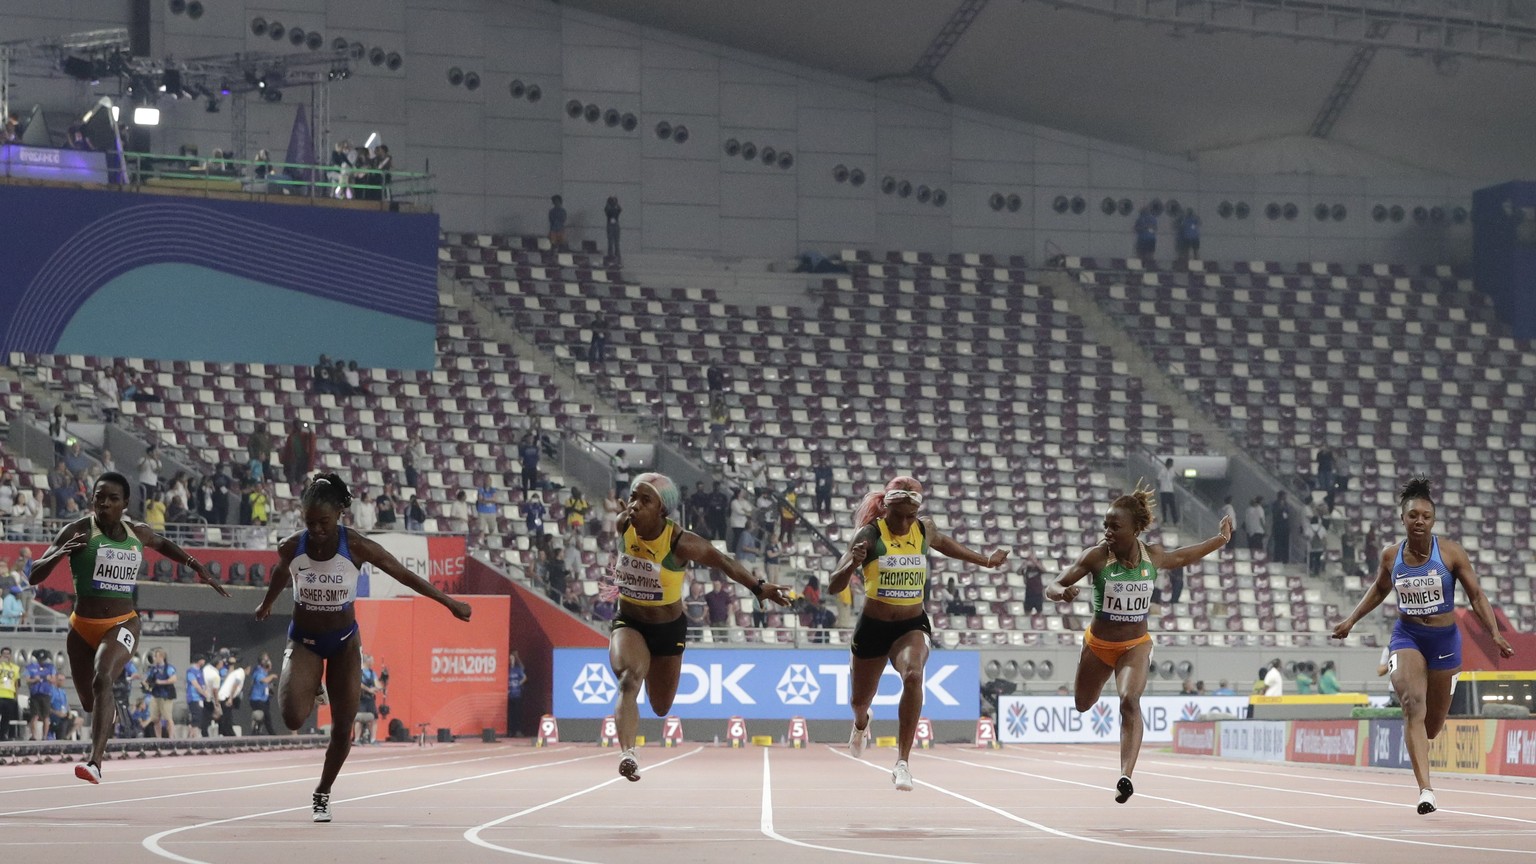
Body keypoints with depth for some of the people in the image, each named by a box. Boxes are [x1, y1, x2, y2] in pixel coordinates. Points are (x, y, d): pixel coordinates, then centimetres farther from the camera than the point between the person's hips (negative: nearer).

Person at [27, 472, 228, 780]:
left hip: (122, 624, -1)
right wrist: (60, 553, -31)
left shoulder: (138, 533, 3)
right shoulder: (77, 532, -7)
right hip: (83, 627, 1)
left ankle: (94, 762, -41)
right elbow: (34, 576, -12)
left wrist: (198, 568, 21)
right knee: (89, 702, 15)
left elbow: (163, 544, 29)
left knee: (102, 679, -29)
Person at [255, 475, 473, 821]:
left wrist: (450, 603, -5)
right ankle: (309, 692, 16)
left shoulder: (356, 547, -20)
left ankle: (323, 793, 24)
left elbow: (405, 576, -11)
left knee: (343, 727, 1)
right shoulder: (291, 549, -16)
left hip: (344, 642, 0)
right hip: (303, 641, 0)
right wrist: (266, 605, 29)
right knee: (293, 719, -22)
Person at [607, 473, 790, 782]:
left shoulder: (680, 543, -26)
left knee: (661, 707, 16)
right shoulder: (623, 526, -15)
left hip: (669, 628, -1)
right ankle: (627, 753, -39)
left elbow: (723, 562, -14)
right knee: (629, 680, -29)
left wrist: (758, 587, -11)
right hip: (629, 623, 1)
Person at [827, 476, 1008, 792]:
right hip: (873, 627, -1)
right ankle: (862, 724, 59)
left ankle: (902, 763, -29)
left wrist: (985, 561, 32)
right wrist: (852, 564, -39)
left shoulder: (925, 529, -4)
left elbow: (943, 543, 22)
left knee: (913, 675, -32)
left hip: (913, 625, 1)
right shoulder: (870, 535, -15)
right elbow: (833, 587, -19)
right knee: (859, 701, 17)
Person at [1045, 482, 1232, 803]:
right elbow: (1052, 588, -22)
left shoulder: (1152, 556, -11)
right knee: (1083, 705, 21)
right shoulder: (1096, 557, -20)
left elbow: (1180, 558, 14)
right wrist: (1062, 592, -46)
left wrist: (1219, 539, 18)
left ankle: (1125, 776, -37)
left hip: (1136, 645, 0)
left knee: (1130, 700, -27)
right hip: (1099, 644, 0)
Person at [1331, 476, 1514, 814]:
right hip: (1407, 636, 0)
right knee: (1413, 705, -24)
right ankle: (1426, 790, -28)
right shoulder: (1391, 556, -4)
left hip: (1444, 638, 0)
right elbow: (1378, 590, 18)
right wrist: (1351, 621, 14)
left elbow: (1476, 596, -4)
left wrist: (1495, 633, -14)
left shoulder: (1450, 552, -10)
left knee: (1433, 723, 10)